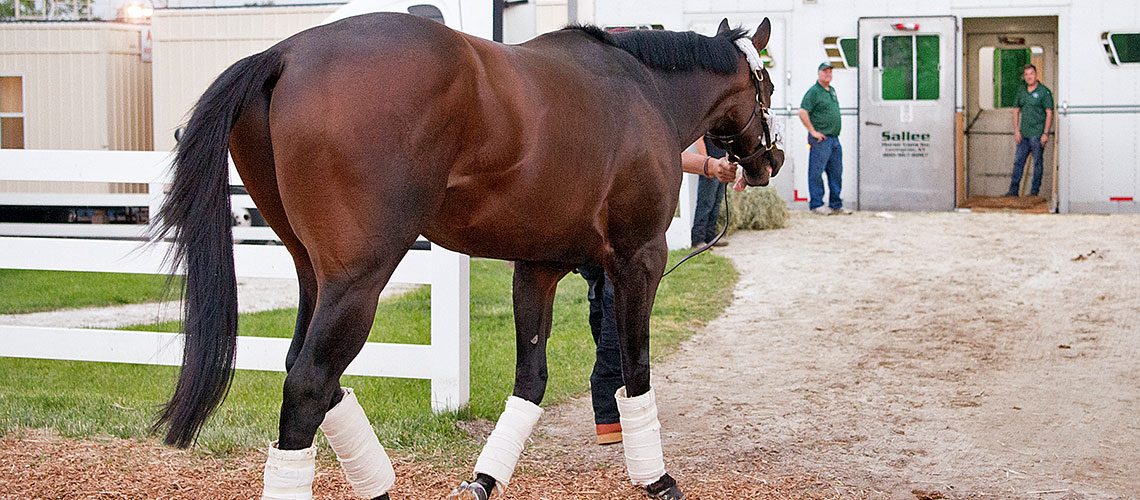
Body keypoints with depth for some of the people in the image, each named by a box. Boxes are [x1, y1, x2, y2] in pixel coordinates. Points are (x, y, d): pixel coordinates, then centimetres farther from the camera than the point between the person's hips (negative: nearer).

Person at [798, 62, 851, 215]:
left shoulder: (832, 90, 18)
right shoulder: (813, 91, -8)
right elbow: (802, 112, -16)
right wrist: (813, 132, -16)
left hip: (834, 139, 9)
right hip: (821, 139, -9)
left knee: (836, 173, 10)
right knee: (816, 172, -5)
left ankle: (836, 205, 15)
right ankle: (816, 205, -1)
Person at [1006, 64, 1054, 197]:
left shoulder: (1044, 91, -6)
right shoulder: (1021, 91, 11)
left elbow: (1049, 114, -8)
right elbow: (1016, 111, 16)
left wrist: (1045, 133, -14)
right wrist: (1016, 130, 6)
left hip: (1037, 135, -6)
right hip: (1023, 134, 6)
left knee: (1037, 163, 1)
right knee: (1018, 161, 4)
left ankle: (1034, 191, 6)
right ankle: (1013, 190, 7)